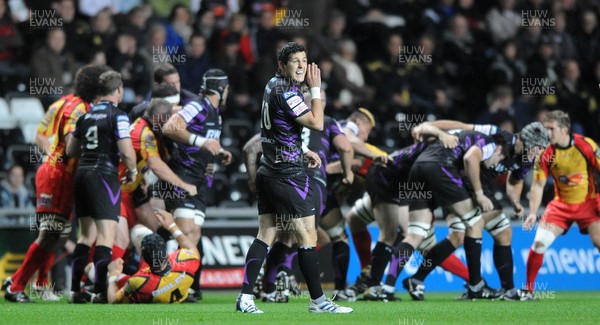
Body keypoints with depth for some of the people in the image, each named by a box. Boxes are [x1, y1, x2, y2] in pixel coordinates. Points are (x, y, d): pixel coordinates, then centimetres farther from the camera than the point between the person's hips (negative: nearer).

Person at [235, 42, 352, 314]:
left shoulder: (273, 86, 13)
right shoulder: (285, 93, -17)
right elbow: (316, 123, -17)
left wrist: (303, 153, 23)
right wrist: (315, 88, -9)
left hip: (267, 172, 9)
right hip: (288, 175, -9)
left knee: (265, 235, 7)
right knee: (307, 236, -3)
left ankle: (245, 297, 1)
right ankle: (317, 300, 1)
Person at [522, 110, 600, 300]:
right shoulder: (546, 154, -9)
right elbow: (538, 185, -5)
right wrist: (533, 213, -14)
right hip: (561, 204, 2)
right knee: (539, 242, -11)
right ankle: (528, 289, 3)